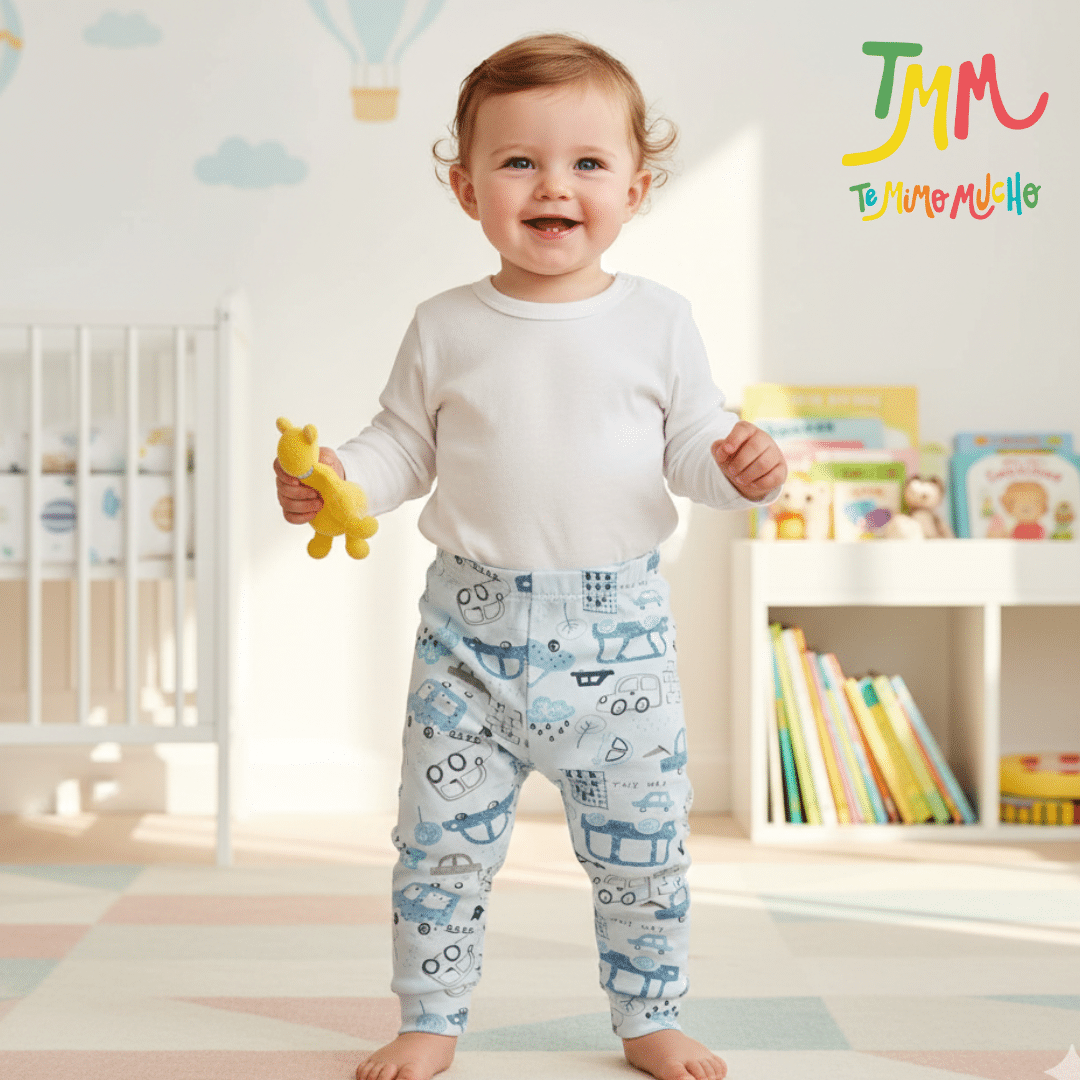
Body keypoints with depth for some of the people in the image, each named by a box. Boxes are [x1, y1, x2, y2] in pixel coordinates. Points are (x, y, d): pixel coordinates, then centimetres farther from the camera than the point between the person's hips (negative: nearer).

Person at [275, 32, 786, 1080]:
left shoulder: (658, 321, 0)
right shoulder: (446, 329, 1)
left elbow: (692, 444, 6)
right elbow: (405, 445, 8)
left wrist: (740, 466, -15)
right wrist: (336, 476, -11)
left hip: (617, 628, 0)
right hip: (473, 625, 0)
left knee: (642, 846, 9)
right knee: (442, 837, 6)